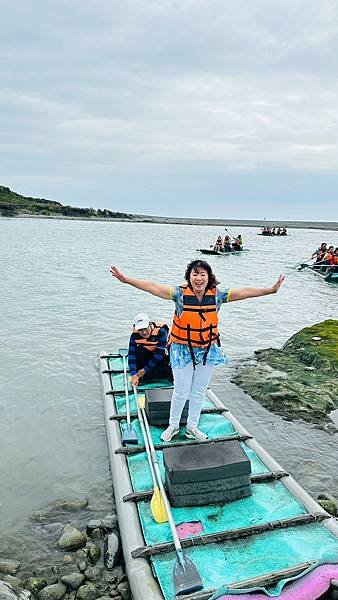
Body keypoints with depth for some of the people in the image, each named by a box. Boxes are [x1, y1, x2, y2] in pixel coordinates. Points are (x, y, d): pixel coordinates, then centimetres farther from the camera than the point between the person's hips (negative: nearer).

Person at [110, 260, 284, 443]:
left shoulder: (216, 295, -8)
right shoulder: (180, 293, -15)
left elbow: (243, 292, -9)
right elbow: (153, 287, -22)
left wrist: (271, 290, -14)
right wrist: (126, 279, -31)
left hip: (208, 351, 3)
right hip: (183, 350, -3)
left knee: (199, 392, 17)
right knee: (181, 392, 7)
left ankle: (192, 427, 39)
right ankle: (173, 426, 34)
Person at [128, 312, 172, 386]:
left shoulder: (161, 331, -32)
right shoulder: (135, 335, -22)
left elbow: (160, 353, -31)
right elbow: (131, 355, -25)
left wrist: (145, 370, -31)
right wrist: (133, 375, -35)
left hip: (161, 357, -1)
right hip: (146, 357, 1)